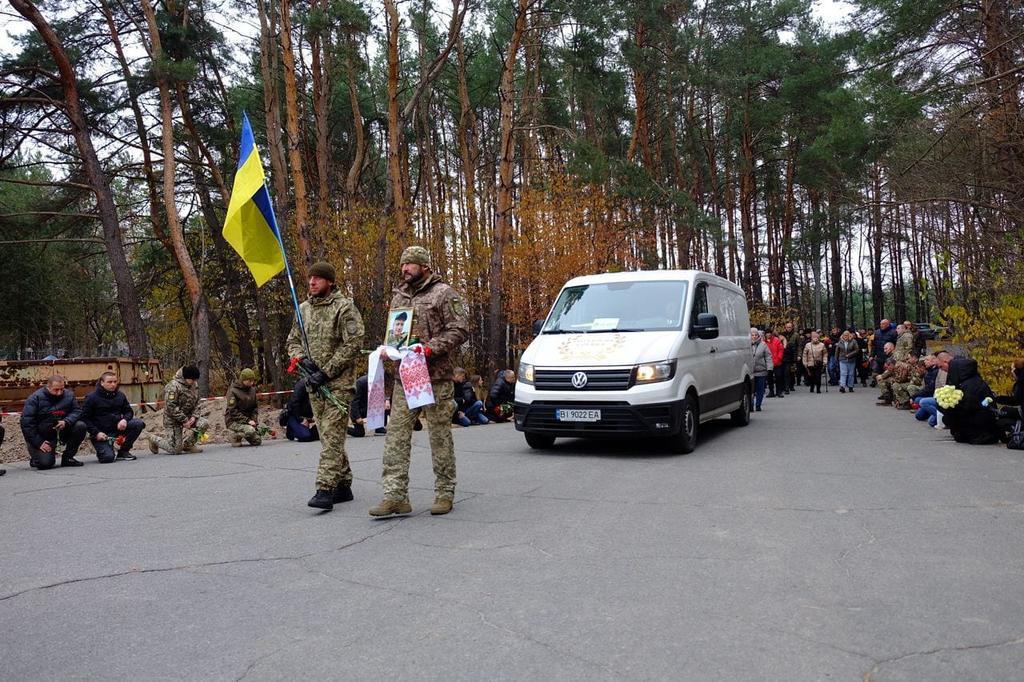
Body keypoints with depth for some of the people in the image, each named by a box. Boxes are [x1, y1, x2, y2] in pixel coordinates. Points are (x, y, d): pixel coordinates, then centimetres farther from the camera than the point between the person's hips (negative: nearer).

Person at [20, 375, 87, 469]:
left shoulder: (69, 395, -2)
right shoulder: (35, 398, -13)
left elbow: (77, 410, -3)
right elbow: (26, 423, -14)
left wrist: (66, 422, -26)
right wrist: (39, 443, -19)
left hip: (62, 432, 4)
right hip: (42, 437, -4)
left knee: (80, 426, -21)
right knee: (45, 463, -23)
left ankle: (67, 458, -5)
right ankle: (35, 458, 17)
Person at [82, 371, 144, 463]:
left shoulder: (120, 396, 6)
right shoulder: (92, 398, -7)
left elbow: (129, 411, 13)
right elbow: (84, 418, -7)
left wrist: (124, 420, -12)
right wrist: (96, 433, -18)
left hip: (118, 428, 5)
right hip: (101, 434, -5)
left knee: (139, 423, -19)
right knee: (108, 457, -26)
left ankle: (123, 451, -3)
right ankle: (102, 449, 15)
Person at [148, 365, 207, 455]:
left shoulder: (194, 385, 4)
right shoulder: (173, 386, -21)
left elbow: (196, 403, 9)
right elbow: (171, 407, -24)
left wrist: (194, 416, -9)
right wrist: (184, 420, -23)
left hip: (187, 418, 7)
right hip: (174, 421, -7)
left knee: (204, 424, -16)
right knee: (176, 450, -8)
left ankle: (188, 445, 6)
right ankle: (154, 440, 20)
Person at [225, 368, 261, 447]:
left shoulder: (252, 389, 5)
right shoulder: (233, 391, -15)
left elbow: (256, 406, 12)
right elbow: (233, 411, -18)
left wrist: (254, 420, -5)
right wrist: (247, 421, -23)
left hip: (248, 419, 7)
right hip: (233, 420, -7)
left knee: (257, 441, -3)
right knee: (250, 430, -32)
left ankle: (241, 434, 24)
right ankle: (235, 435, -2)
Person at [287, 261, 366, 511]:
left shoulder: (344, 307, -8)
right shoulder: (303, 309, 13)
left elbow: (353, 344, -14)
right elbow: (293, 340, 20)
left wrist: (326, 372, -16)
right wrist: (302, 359, -3)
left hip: (339, 383, -7)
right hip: (314, 385, 7)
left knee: (332, 437, -11)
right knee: (329, 437, 11)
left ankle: (325, 490, -12)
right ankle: (343, 485, 21)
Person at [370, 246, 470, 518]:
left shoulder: (444, 294, -3)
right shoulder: (398, 296, 17)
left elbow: (460, 330, -10)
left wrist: (430, 348, -19)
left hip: (436, 378, -6)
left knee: (440, 437, 3)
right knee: (396, 437, -1)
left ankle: (445, 493, 15)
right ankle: (396, 495, 2)